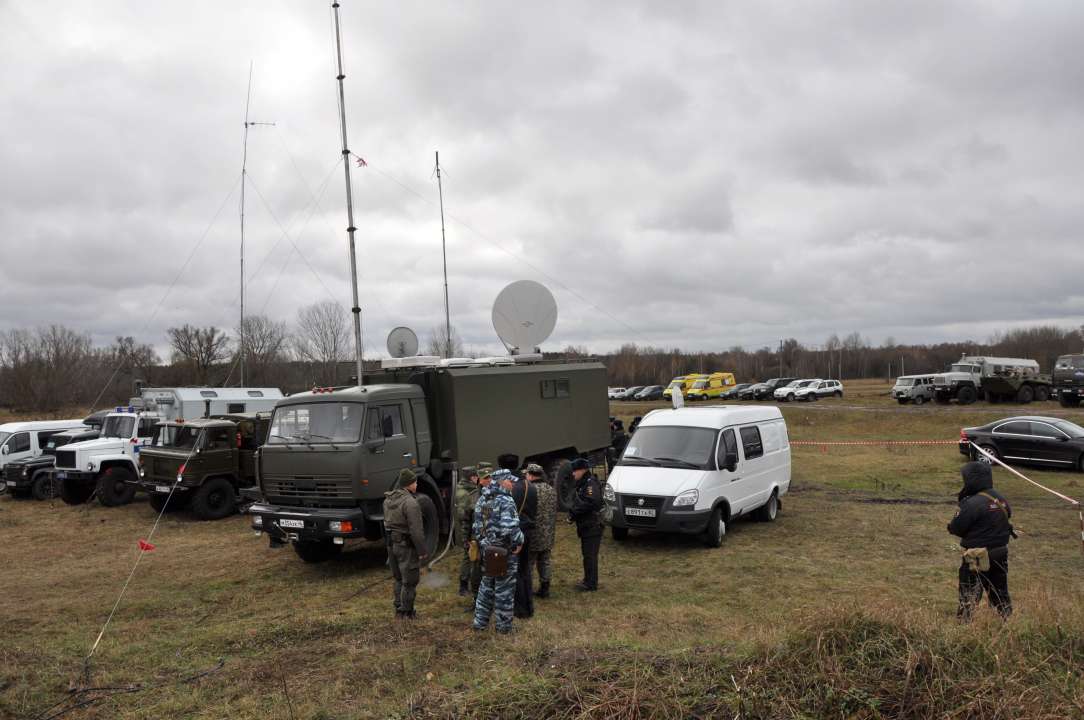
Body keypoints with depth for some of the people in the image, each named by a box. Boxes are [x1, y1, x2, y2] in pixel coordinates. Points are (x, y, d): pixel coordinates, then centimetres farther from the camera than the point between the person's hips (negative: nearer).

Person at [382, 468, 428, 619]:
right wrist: (421, 551, -15)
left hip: (392, 543, 9)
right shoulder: (410, 502, -20)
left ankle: (398, 608, 29)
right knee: (409, 580, 2)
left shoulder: (388, 499, 8)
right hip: (406, 545, -9)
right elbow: (416, 531, -22)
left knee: (399, 578, 21)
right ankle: (406, 613, 9)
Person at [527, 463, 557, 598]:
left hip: (533, 535, -7)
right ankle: (545, 590, 21)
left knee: (528, 563, 2)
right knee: (544, 562, 16)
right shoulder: (551, 490, 9)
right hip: (548, 535, 7)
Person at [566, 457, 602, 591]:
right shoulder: (580, 484, 17)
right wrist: (571, 515, 0)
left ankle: (591, 584, 0)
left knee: (590, 555, -6)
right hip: (585, 526, 10)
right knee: (586, 554, 16)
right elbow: (578, 503, 19)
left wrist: (573, 513, -21)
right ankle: (588, 580, 25)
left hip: (592, 526, -10)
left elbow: (591, 502, -28)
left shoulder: (591, 483, -15)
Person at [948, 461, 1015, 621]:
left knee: (969, 596, 0)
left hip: (978, 557, -7)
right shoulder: (1002, 500, 5)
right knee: (1000, 594, 18)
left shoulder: (972, 503, -21)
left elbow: (956, 528, -17)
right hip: (1001, 553, 7)